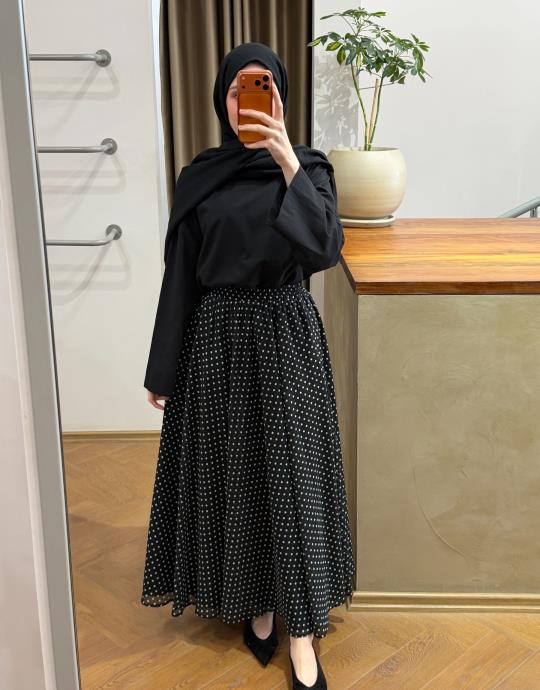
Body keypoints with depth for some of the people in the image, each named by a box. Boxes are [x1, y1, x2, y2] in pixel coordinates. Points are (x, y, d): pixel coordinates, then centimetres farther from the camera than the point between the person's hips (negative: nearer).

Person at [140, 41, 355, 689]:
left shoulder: (308, 166, -1)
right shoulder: (199, 178, 2)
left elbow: (324, 249, -18)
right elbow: (180, 276, 3)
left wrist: (288, 164, -26)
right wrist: (162, 370, 4)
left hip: (287, 335, -1)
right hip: (218, 338, 2)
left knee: (292, 474, 1)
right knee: (232, 472, 9)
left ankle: (302, 632, 13)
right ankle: (256, 601, 30)